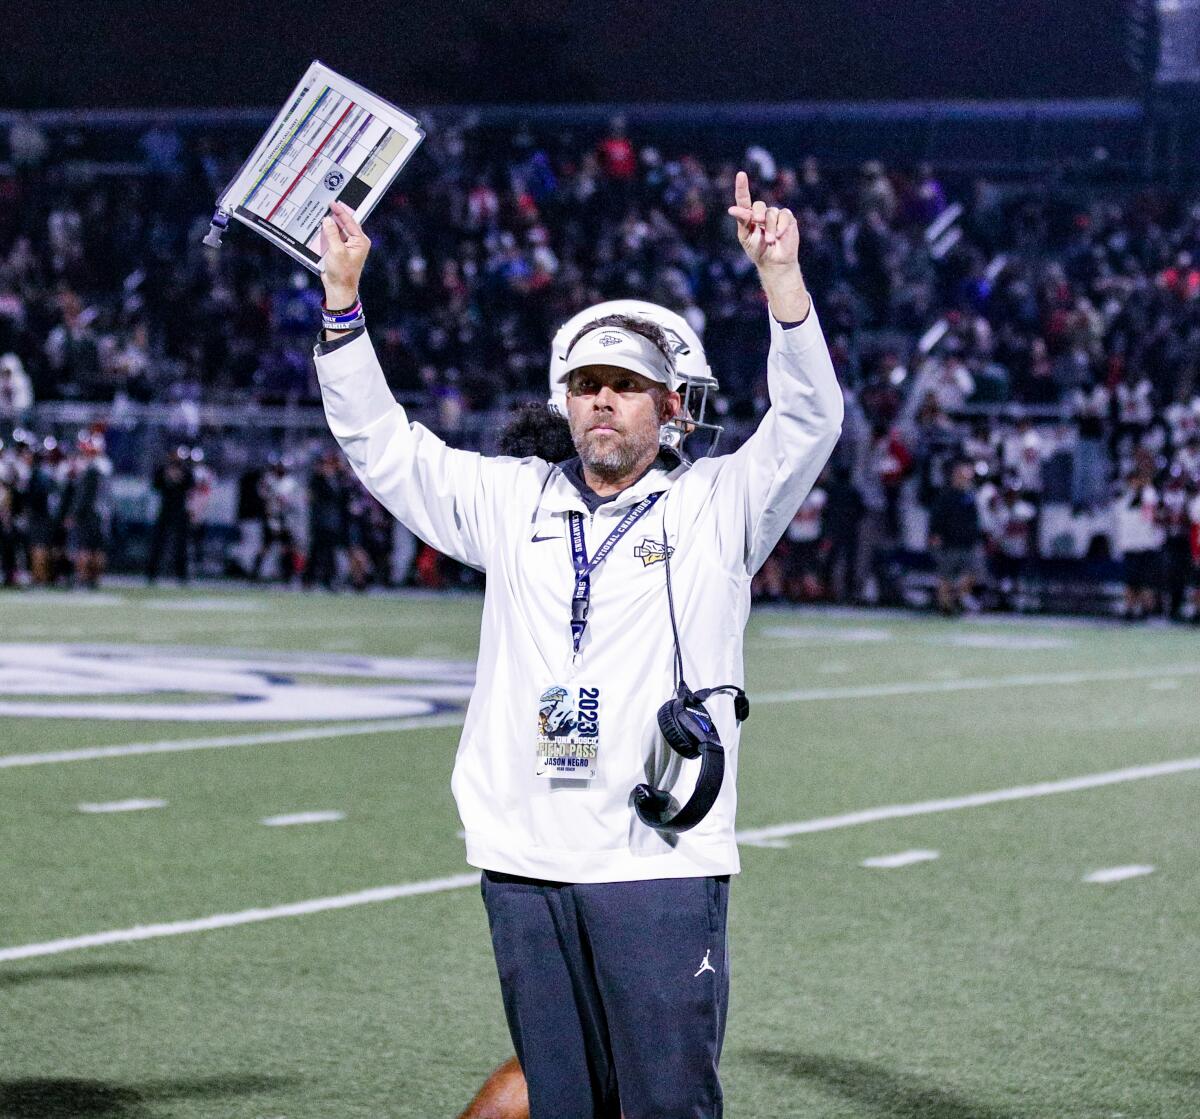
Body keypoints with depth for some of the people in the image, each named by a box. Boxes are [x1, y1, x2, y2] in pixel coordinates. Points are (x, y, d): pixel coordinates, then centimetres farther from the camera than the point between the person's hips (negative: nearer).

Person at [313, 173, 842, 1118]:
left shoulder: (718, 504, 4)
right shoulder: (515, 501, 15)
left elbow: (810, 422, -9)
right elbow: (382, 447, 16)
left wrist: (780, 274, -22)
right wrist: (343, 295, 7)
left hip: (661, 867, -4)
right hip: (525, 864, 4)